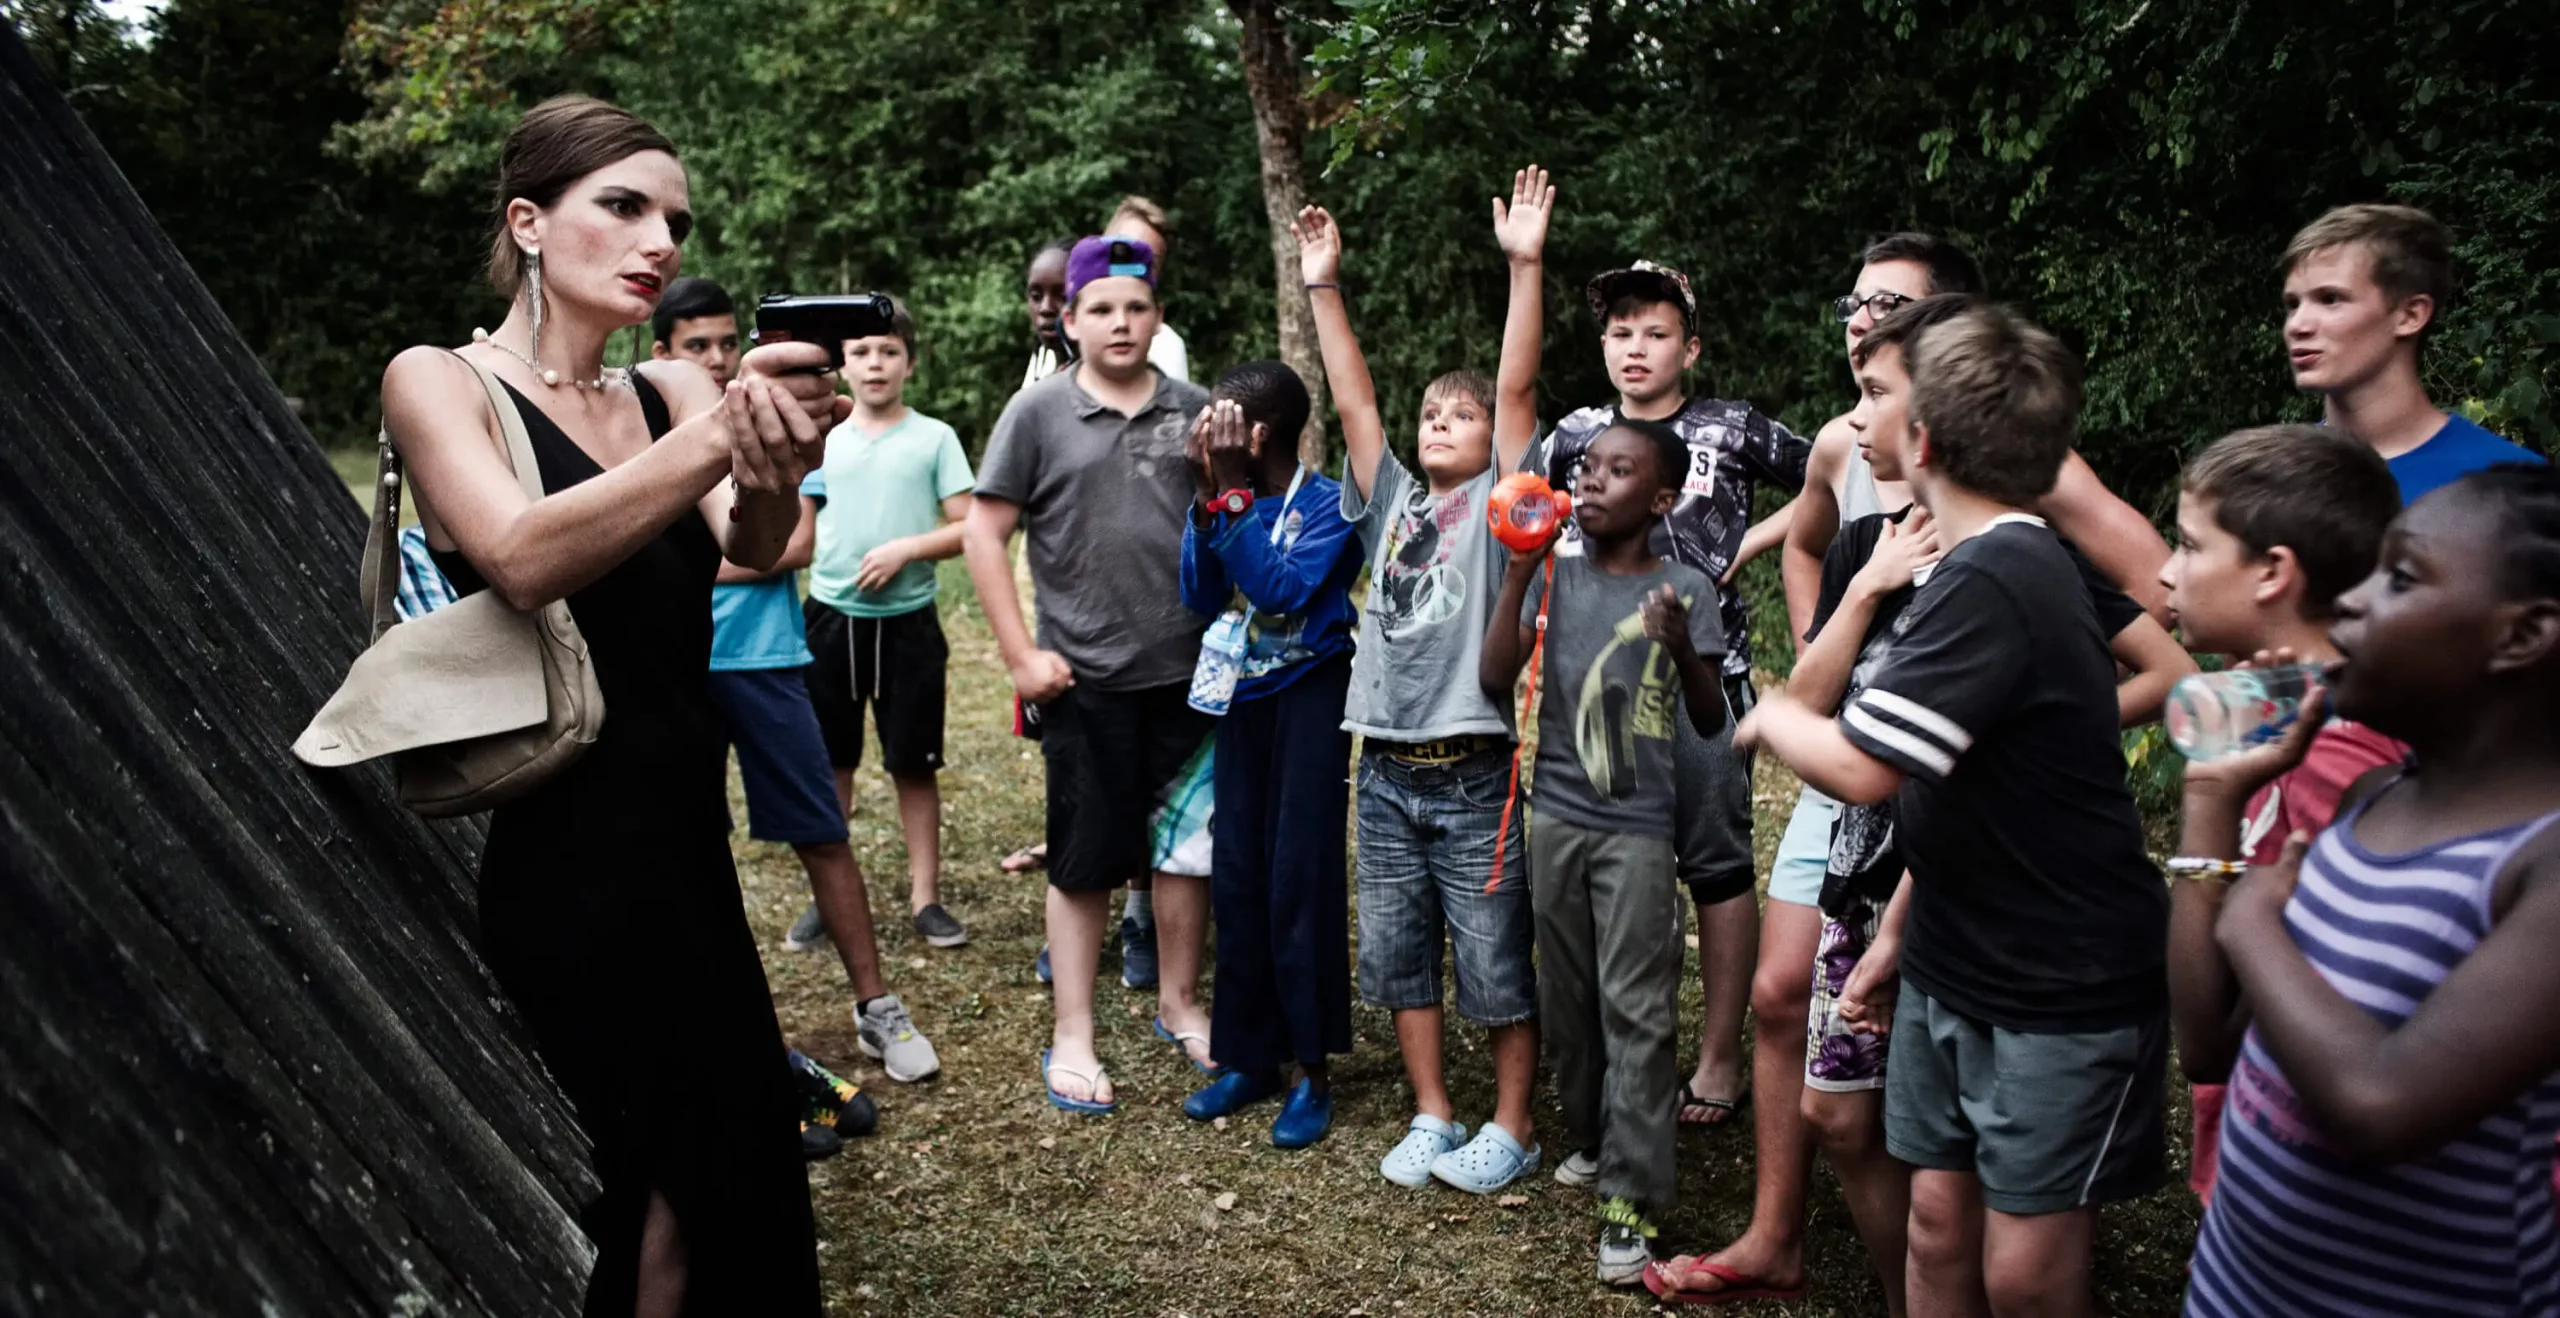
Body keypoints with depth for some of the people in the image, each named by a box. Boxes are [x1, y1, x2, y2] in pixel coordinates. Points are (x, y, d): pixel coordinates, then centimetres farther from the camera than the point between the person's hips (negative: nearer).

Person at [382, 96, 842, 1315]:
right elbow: (523, 559, -24)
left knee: (717, 1160, 13)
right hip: (554, 854, -5)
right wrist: (717, 434, -37)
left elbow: (749, 547, -11)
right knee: (594, 1200, 4)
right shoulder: (438, 381, -5)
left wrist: (776, 472, -34)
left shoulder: (671, 389, 8)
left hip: (684, 844, 5)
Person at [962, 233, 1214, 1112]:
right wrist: (1021, 654, -8)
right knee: (1085, 860, 5)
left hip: (1188, 672, 3)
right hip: (1085, 678, -3)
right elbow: (984, 532, -3)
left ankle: (1180, 1003, 30)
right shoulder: (1038, 412, -2)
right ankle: (1072, 1037, 17)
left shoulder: (1195, 411, 6)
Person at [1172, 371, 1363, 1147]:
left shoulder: (1327, 503, -11)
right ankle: (1248, 1057, 19)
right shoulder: (1233, 497, 3)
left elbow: (1282, 590, -22)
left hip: (1309, 697, -5)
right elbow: (1201, 598, -2)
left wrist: (1235, 493, -22)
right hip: (1243, 698, 6)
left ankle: (1312, 1071, 5)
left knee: (1299, 882, -5)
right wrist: (1208, 497, -12)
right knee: (1237, 879, 7)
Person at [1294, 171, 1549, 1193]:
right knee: (1397, 953, 12)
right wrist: (1324, 290, 3)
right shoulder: (1390, 502, 11)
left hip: (1475, 774, -5)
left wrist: (1525, 265, -17)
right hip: (1387, 772, 5)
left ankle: (1511, 1130, 20)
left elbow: (1519, 388, -10)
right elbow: (1352, 402, 7)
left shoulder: (1498, 503, 0)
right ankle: (1432, 1118, 27)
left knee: (1497, 963, 5)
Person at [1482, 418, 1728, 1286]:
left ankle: (1633, 1197, 0)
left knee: (1636, 1009, -4)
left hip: (1640, 829, -3)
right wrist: (1517, 575, -11)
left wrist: (1683, 651, -19)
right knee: (1567, 999, 12)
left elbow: (1710, 725, 0)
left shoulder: (1685, 590, -2)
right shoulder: (1556, 575, 4)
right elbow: (1497, 680, -4)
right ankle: (1594, 1143, 30)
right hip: (1556, 817, 3)